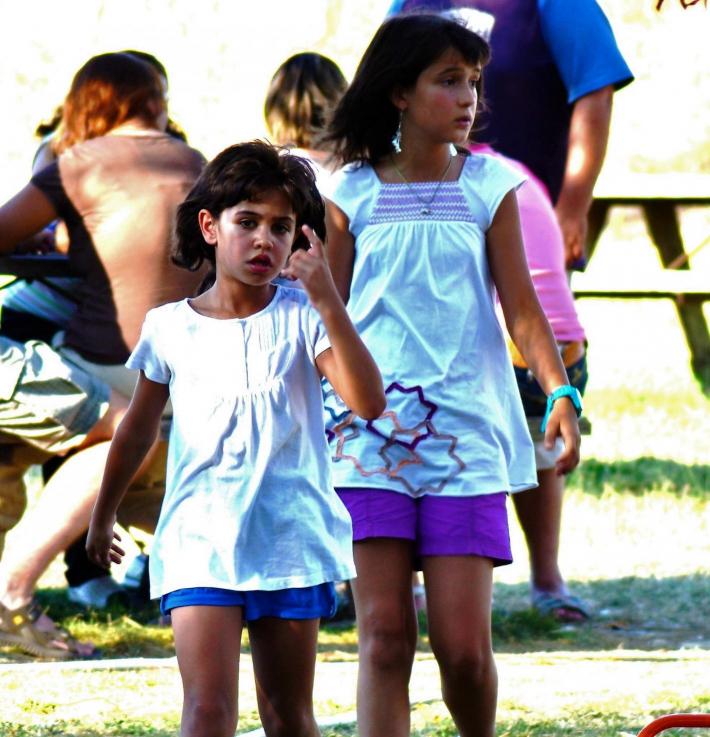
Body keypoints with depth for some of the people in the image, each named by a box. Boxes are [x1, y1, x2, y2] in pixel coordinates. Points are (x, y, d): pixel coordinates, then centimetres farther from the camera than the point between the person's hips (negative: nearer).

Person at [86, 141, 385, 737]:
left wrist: (328, 302, -23)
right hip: (200, 543, 0)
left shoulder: (301, 319, -1)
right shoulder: (171, 329, 3)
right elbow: (138, 429, 19)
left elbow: (369, 402, -16)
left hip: (291, 539, 0)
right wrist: (103, 517, 29)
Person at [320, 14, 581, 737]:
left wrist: (560, 392, -10)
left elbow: (520, 306, 4)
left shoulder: (489, 187, 6)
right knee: (384, 636, -6)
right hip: (370, 430, 0)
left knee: (463, 645, -4)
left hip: (465, 433, 0)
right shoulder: (351, 194, 5)